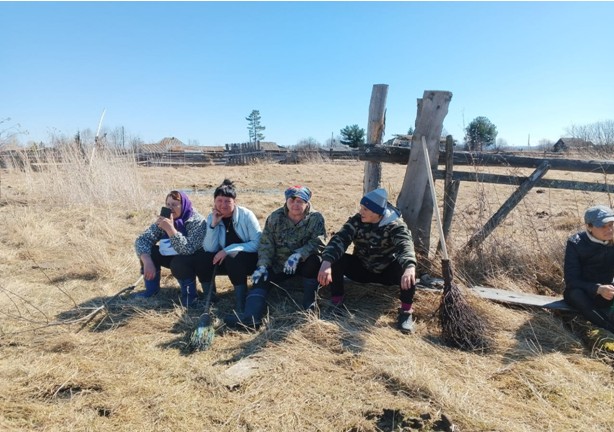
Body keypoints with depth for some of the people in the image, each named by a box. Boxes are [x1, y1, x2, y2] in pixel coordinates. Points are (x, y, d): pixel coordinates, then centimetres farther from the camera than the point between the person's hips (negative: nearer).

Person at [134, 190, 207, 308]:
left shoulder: (196, 221, -25)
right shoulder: (164, 219, -8)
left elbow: (188, 249, -39)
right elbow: (142, 239, -14)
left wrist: (170, 229, -46)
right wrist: (147, 261, -30)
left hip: (193, 259, -6)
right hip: (172, 256, 6)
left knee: (178, 262, -36)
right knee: (147, 251, -13)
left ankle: (189, 294, -11)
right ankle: (152, 289, 3)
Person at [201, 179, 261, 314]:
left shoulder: (246, 215, -14)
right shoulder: (211, 218, -2)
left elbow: (258, 243, -19)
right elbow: (209, 249, -10)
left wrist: (229, 250, -25)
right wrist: (213, 224, -22)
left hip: (248, 259, -4)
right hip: (226, 258, 4)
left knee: (234, 260, -35)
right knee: (204, 260, -23)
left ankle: (240, 308, -23)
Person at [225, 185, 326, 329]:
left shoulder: (316, 218, -9)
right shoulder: (275, 217, -2)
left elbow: (318, 242, -22)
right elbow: (266, 243, -5)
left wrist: (298, 255, -38)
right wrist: (263, 266, -20)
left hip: (304, 263, -2)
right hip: (279, 265, 3)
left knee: (314, 259, -34)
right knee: (260, 279, -20)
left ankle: (309, 306, -21)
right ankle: (251, 317, -40)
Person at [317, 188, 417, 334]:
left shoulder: (396, 226, -21)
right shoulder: (356, 221, -14)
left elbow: (405, 246, -39)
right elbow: (339, 240, -28)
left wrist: (410, 267, -63)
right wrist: (326, 261, -48)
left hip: (387, 272, -2)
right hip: (361, 269, 2)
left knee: (405, 267, -34)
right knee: (335, 260, -25)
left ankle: (406, 311, -17)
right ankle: (337, 304, -13)